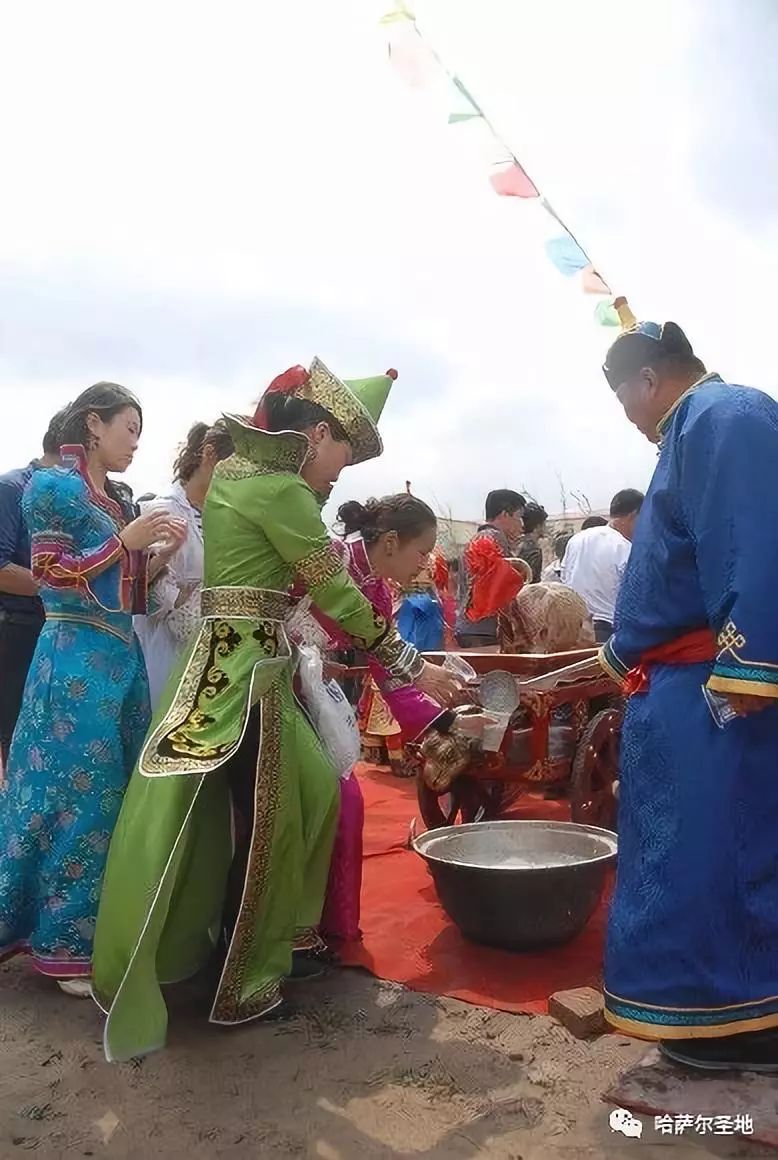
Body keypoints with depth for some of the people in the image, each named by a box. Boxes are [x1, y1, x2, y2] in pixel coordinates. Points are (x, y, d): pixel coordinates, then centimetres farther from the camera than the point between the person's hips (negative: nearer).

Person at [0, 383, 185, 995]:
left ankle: (105, 929, 24)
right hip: (76, 659, -8)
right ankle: (67, 945, 10)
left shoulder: (111, 499, 17)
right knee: (77, 797, -3)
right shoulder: (54, 486, -5)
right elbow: (52, 575, -12)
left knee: (116, 796, 11)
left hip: (121, 656, 8)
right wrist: (124, 541, -15)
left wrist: (159, 553, 3)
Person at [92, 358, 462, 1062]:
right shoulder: (279, 491, -14)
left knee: (314, 793, 16)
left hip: (239, 662, 11)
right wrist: (412, 667, -8)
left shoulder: (242, 468, 13)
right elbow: (336, 593, -13)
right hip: (245, 669, -11)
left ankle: (285, 942, 31)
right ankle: (238, 990, 15)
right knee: (260, 824, -1)